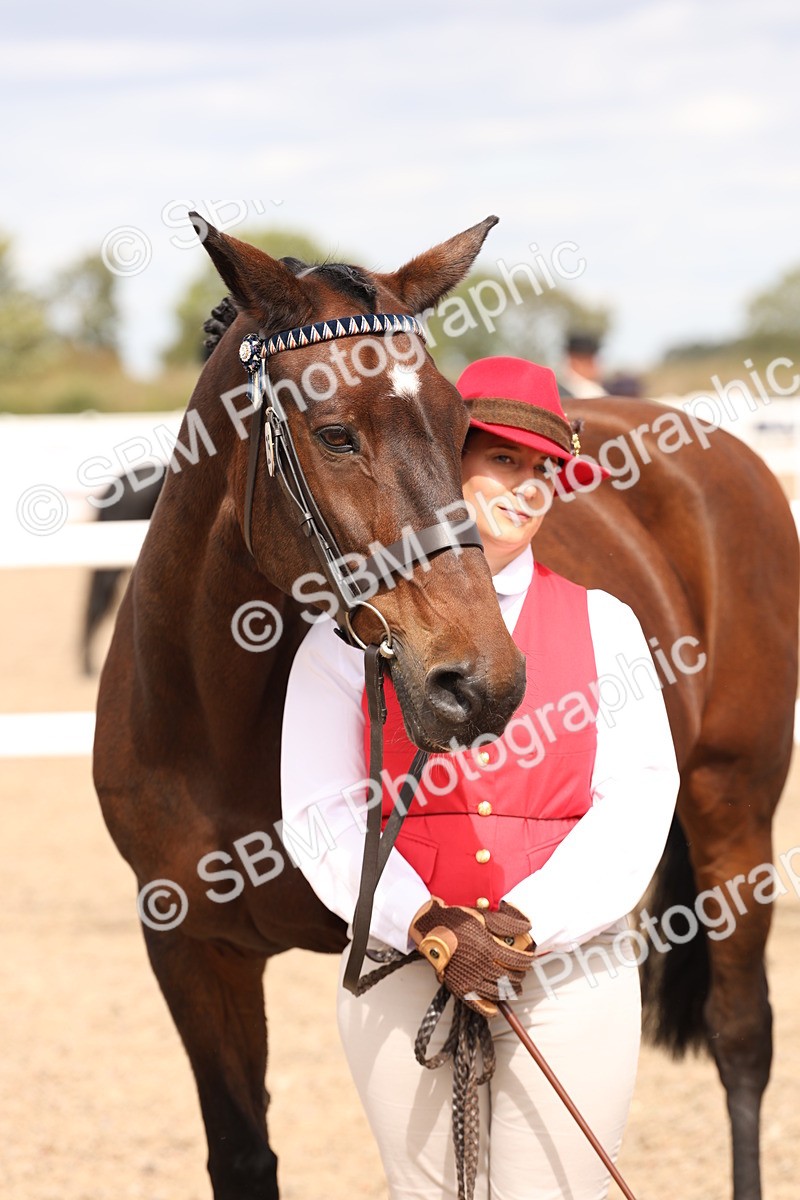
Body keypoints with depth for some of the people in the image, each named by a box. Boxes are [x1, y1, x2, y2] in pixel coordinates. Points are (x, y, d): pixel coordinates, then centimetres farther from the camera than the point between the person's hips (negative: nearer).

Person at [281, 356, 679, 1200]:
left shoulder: (603, 624, 8)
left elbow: (637, 797, -3)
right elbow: (321, 811, -3)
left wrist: (525, 922, -16)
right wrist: (424, 925, -17)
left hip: (571, 975, 0)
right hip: (404, 973, 0)